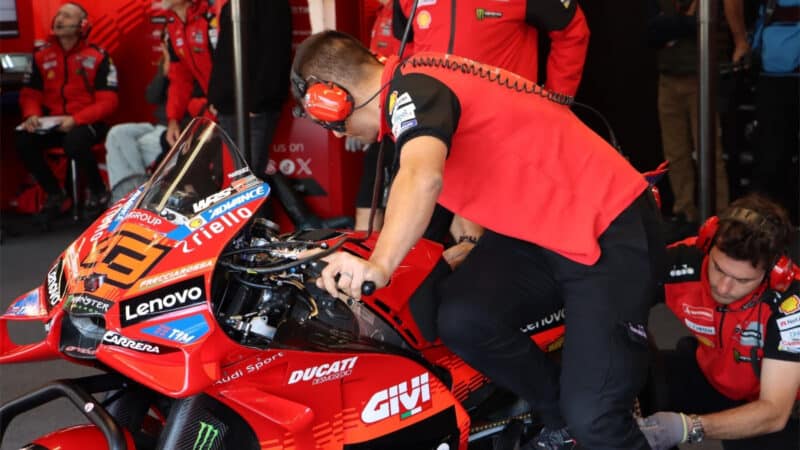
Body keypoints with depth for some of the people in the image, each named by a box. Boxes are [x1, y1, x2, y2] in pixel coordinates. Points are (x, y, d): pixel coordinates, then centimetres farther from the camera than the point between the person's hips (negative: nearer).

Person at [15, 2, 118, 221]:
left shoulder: (98, 57, -5)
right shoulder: (42, 56, 8)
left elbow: (107, 102, -10)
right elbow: (30, 94, 10)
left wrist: (76, 120, -23)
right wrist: (32, 115, -13)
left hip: (87, 122, -4)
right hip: (52, 123, 4)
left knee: (74, 142, -38)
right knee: (22, 140, -24)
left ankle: (98, 191, -8)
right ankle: (54, 192, 0)